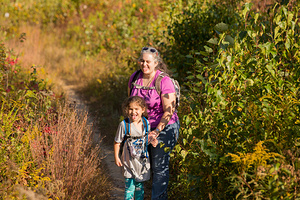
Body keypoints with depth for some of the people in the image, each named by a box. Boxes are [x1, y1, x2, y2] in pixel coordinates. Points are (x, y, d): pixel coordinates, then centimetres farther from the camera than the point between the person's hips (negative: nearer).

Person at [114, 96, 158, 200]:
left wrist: (152, 140, -9)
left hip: (143, 160, 3)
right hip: (129, 161, -3)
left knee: (140, 186, 14)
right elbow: (117, 142, -5)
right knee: (129, 186, -1)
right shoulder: (124, 125, -14)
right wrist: (116, 157, -6)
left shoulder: (146, 123, -3)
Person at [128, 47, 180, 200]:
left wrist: (156, 132, -25)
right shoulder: (134, 78, 0)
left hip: (164, 128, -6)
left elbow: (169, 111, -19)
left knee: (160, 167, -2)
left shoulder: (164, 81, -19)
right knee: (151, 166, 13)